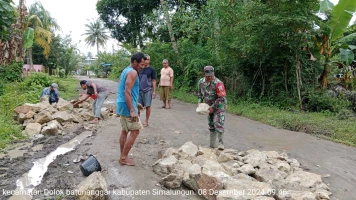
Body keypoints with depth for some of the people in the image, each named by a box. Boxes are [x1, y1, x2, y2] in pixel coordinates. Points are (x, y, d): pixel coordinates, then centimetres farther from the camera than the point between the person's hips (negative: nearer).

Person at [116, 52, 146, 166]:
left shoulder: (126, 70, 15)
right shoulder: (133, 72, -16)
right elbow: (127, 92, -23)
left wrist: (135, 103, 26)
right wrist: (132, 111, -25)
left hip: (122, 105, 10)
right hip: (127, 106, -10)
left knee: (125, 131, 14)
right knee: (135, 131, -3)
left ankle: (122, 157, 20)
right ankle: (123, 158, 2)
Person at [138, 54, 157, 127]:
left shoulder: (152, 69, 0)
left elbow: (154, 81, -1)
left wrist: (154, 91, -6)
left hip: (148, 90, -3)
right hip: (139, 90, 4)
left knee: (147, 106, 0)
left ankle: (146, 121, 12)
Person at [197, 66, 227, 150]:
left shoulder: (218, 83, -24)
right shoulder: (201, 82, -2)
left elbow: (222, 98, -24)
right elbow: (200, 93, 15)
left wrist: (213, 107, -23)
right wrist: (200, 102, 1)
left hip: (219, 106, -7)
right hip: (210, 106, 7)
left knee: (218, 124, -17)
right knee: (211, 125, 12)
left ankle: (221, 143, -6)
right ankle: (212, 144, 22)